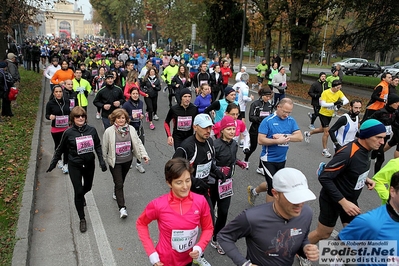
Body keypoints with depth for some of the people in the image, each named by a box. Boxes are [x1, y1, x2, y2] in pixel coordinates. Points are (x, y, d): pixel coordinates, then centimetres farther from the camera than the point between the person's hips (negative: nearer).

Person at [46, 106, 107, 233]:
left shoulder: (92, 130, -8)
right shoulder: (68, 133, -13)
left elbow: (98, 146, 3)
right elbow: (60, 149, 1)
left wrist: (101, 161, -4)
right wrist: (53, 163, 6)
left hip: (89, 164, 3)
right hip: (74, 166, -3)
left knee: (88, 187, 21)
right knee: (78, 192, -2)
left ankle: (81, 196, 59)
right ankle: (82, 219, 15)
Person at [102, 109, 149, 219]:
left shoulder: (131, 129, -4)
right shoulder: (109, 131, -14)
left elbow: (138, 143, 0)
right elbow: (104, 147, -5)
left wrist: (144, 155, -10)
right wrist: (103, 161, 2)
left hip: (127, 160, 4)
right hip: (115, 162, -4)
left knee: (121, 181, 23)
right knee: (119, 184, -5)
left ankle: (116, 193, 54)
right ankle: (122, 208, -1)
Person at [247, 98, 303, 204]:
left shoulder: (291, 121, 0)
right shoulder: (268, 121, -14)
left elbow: (300, 137, -9)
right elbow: (260, 140, -19)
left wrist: (283, 136, -21)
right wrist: (278, 141, -24)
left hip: (282, 160, 6)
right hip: (269, 159, -6)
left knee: (271, 184, 21)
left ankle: (253, 191, 47)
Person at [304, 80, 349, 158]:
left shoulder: (339, 92, -7)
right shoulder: (325, 93, -23)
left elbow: (346, 100, -11)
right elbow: (323, 104, -27)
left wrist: (341, 103, -32)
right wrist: (334, 103, -34)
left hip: (330, 115, 7)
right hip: (323, 114, -7)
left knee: (322, 129, 23)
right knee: (327, 132, -9)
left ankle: (308, 133, 50)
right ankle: (325, 150, 5)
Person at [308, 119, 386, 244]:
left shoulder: (366, 149, -5)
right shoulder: (347, 153, -31)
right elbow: (324, 178, -30)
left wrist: (365, 179, -4)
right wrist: (343, 202, -29)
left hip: (351, 200, 8)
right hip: (333, 201, -7)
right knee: (323, 234, 10)